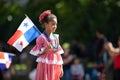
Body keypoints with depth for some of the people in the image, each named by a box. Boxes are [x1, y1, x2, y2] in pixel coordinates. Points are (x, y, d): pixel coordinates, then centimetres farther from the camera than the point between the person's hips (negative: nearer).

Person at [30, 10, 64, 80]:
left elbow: (58, 53, 14)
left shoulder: (56, 38, 11)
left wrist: (61, 68, 10)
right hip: (45, 66, -6)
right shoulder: (41, 38, -6)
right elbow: (38, 54, -6)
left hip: (55, 67, 6)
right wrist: (46, 49, -23)